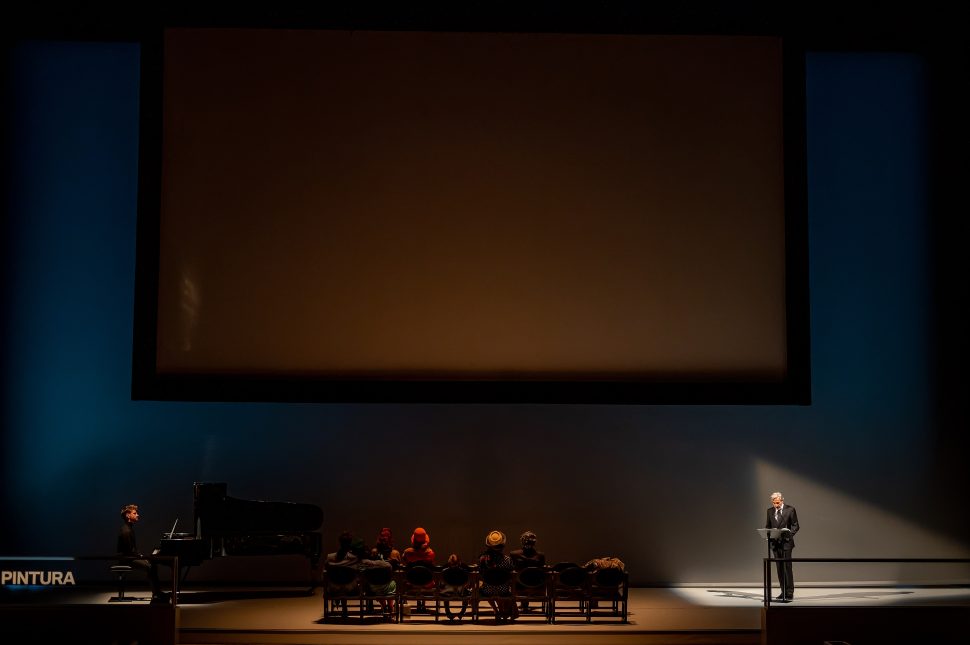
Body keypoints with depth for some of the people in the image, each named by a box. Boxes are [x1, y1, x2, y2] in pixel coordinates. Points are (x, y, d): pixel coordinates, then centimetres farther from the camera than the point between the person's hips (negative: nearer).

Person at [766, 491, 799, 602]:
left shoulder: (790, 509, -3)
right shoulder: (770, 511, 11)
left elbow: (795, 526, -1)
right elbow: (768, 526, 17)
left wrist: (789, 534, -18)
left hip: (786, 543, -5)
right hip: (775, 543, 5)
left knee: (787, 568, -8)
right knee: (780, 568, 8)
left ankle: (789, 593, -6)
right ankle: (783, 592, 15)